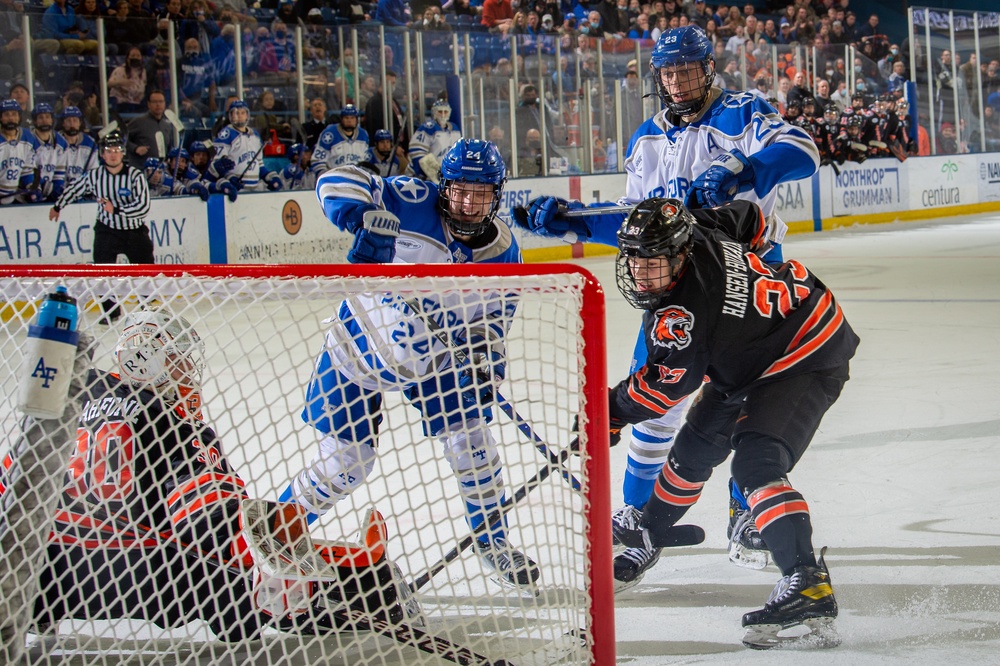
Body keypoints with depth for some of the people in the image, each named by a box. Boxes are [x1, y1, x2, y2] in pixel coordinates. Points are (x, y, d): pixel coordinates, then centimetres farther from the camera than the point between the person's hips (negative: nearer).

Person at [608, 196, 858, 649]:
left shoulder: (680, 314, -33)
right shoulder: (703, 233, -10)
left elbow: (667, 385, -21)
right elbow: (750, 219, 10)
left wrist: (610, 411, -7)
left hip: (805, 362, -11)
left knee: (756, 462, -28)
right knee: (698, 442, 24)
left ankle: (807, 583, -41)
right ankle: (651, 529, 49)